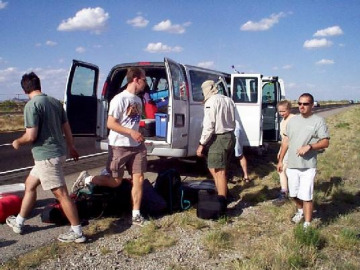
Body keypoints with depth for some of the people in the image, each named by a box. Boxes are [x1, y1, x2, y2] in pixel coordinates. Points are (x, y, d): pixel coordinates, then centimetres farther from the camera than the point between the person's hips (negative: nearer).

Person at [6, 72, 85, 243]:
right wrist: (71, 148, 23)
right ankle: (18, 222, 34)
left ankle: (77, 233, 2)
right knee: (30, 184, 22)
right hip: (57, 152, 9)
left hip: (46, 156, -9)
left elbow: (31, 136, -17)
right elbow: (67, 128, 11)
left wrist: (18, 142, 4)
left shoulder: (31, 105, -15)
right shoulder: (55, 102, 8)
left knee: (61, 194, -4)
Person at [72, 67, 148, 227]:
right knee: (116, 181, 2)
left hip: (137, 146, 7)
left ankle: (136, 215, 11)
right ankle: (86, 179, 23)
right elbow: (110, 124, -18)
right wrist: (131, 132, -24)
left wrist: (139, 137, 15)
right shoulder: (120, 99, -15)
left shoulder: (138, 100, 11)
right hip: (119, 146, -7)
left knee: (139, 179, 2)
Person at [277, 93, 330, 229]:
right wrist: (280, 160, 13)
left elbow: (325, 142, -8)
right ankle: (300, 211, 44)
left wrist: (309, 146, -24)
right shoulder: (293, 120, 8)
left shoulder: (318, 121, -6)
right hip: (291, 164, 5)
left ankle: (307, 224, 4)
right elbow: (286, 141, 13)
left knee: (306, 196, -7)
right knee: (294, 194, 17)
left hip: (308, 166, -5)